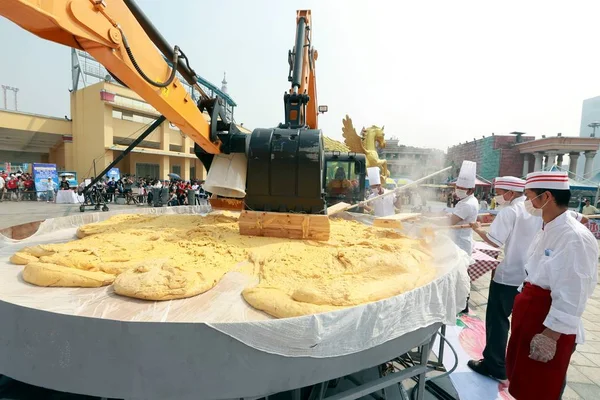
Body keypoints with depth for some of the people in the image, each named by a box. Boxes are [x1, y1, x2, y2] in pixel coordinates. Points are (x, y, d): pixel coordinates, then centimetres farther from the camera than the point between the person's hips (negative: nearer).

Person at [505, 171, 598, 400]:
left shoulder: (576, 238, -22)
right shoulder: (547, 230, 7)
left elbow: (571, 299, -23)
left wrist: (549, 336, -22)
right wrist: (522, 303, 20)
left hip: (549, 327, -8)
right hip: (529, 317, 8)